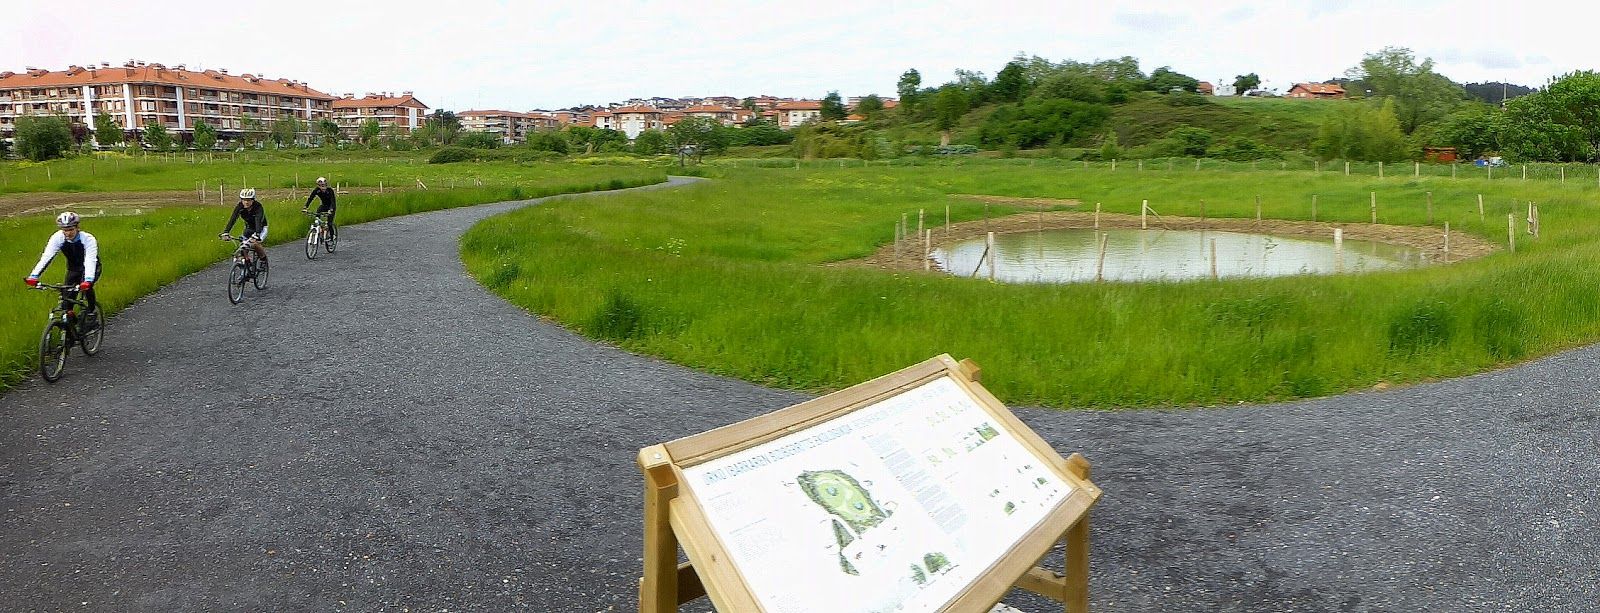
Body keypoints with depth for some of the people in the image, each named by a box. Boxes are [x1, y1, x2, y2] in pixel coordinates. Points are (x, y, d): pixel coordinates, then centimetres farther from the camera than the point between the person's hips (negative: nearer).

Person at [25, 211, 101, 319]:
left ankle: (92, 310, -5)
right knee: (68, 297, -10)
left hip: (91, 268, -3)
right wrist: (33, 276, -42)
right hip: (73, 269, 4)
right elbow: (46, 257, -29)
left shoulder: (88, 239, -30)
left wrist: (88, 280, -58)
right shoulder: (57, 238, -21)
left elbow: (90, 261, -42)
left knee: (86, 286, -30)